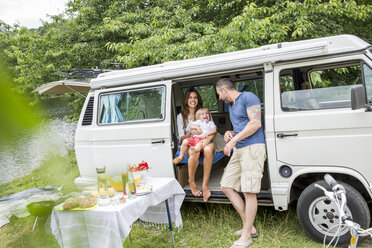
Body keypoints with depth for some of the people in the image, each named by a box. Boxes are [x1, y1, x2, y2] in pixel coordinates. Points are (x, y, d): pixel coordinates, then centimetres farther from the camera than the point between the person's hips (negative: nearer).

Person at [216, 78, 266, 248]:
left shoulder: (248, 97, -5)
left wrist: (234, 140, -16)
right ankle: (249, 227, 14)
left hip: (253, 148, -10)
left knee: (249, 192, -9)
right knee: (226, 186, 7)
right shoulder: (230, 104, 22)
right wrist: (230, 134, 8)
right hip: (238, 150, 10)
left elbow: (255, 123, -16)